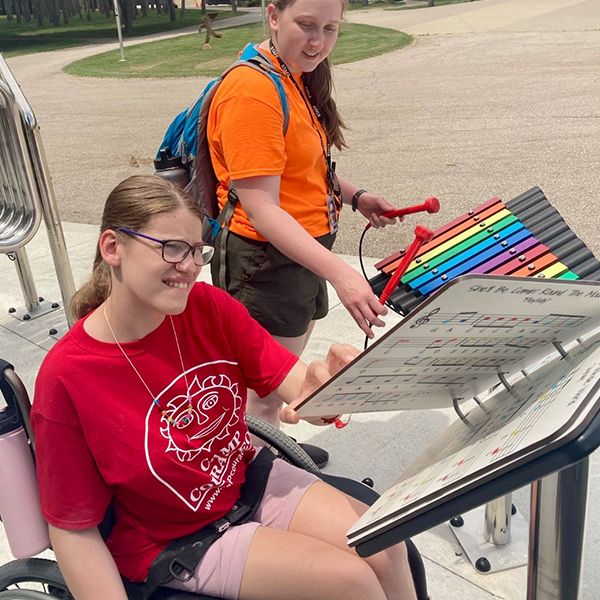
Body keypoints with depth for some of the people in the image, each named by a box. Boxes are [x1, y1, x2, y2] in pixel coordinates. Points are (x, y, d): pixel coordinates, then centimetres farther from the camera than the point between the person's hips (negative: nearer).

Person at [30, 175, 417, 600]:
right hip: (173, 541, -4)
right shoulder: (67, 377, -24)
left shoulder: (209, 307, -12)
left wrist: (319, 382, -37)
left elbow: (294, 382, -14)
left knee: (385, 551, -8)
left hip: (249, 477, 5)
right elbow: (74, 528, -14)